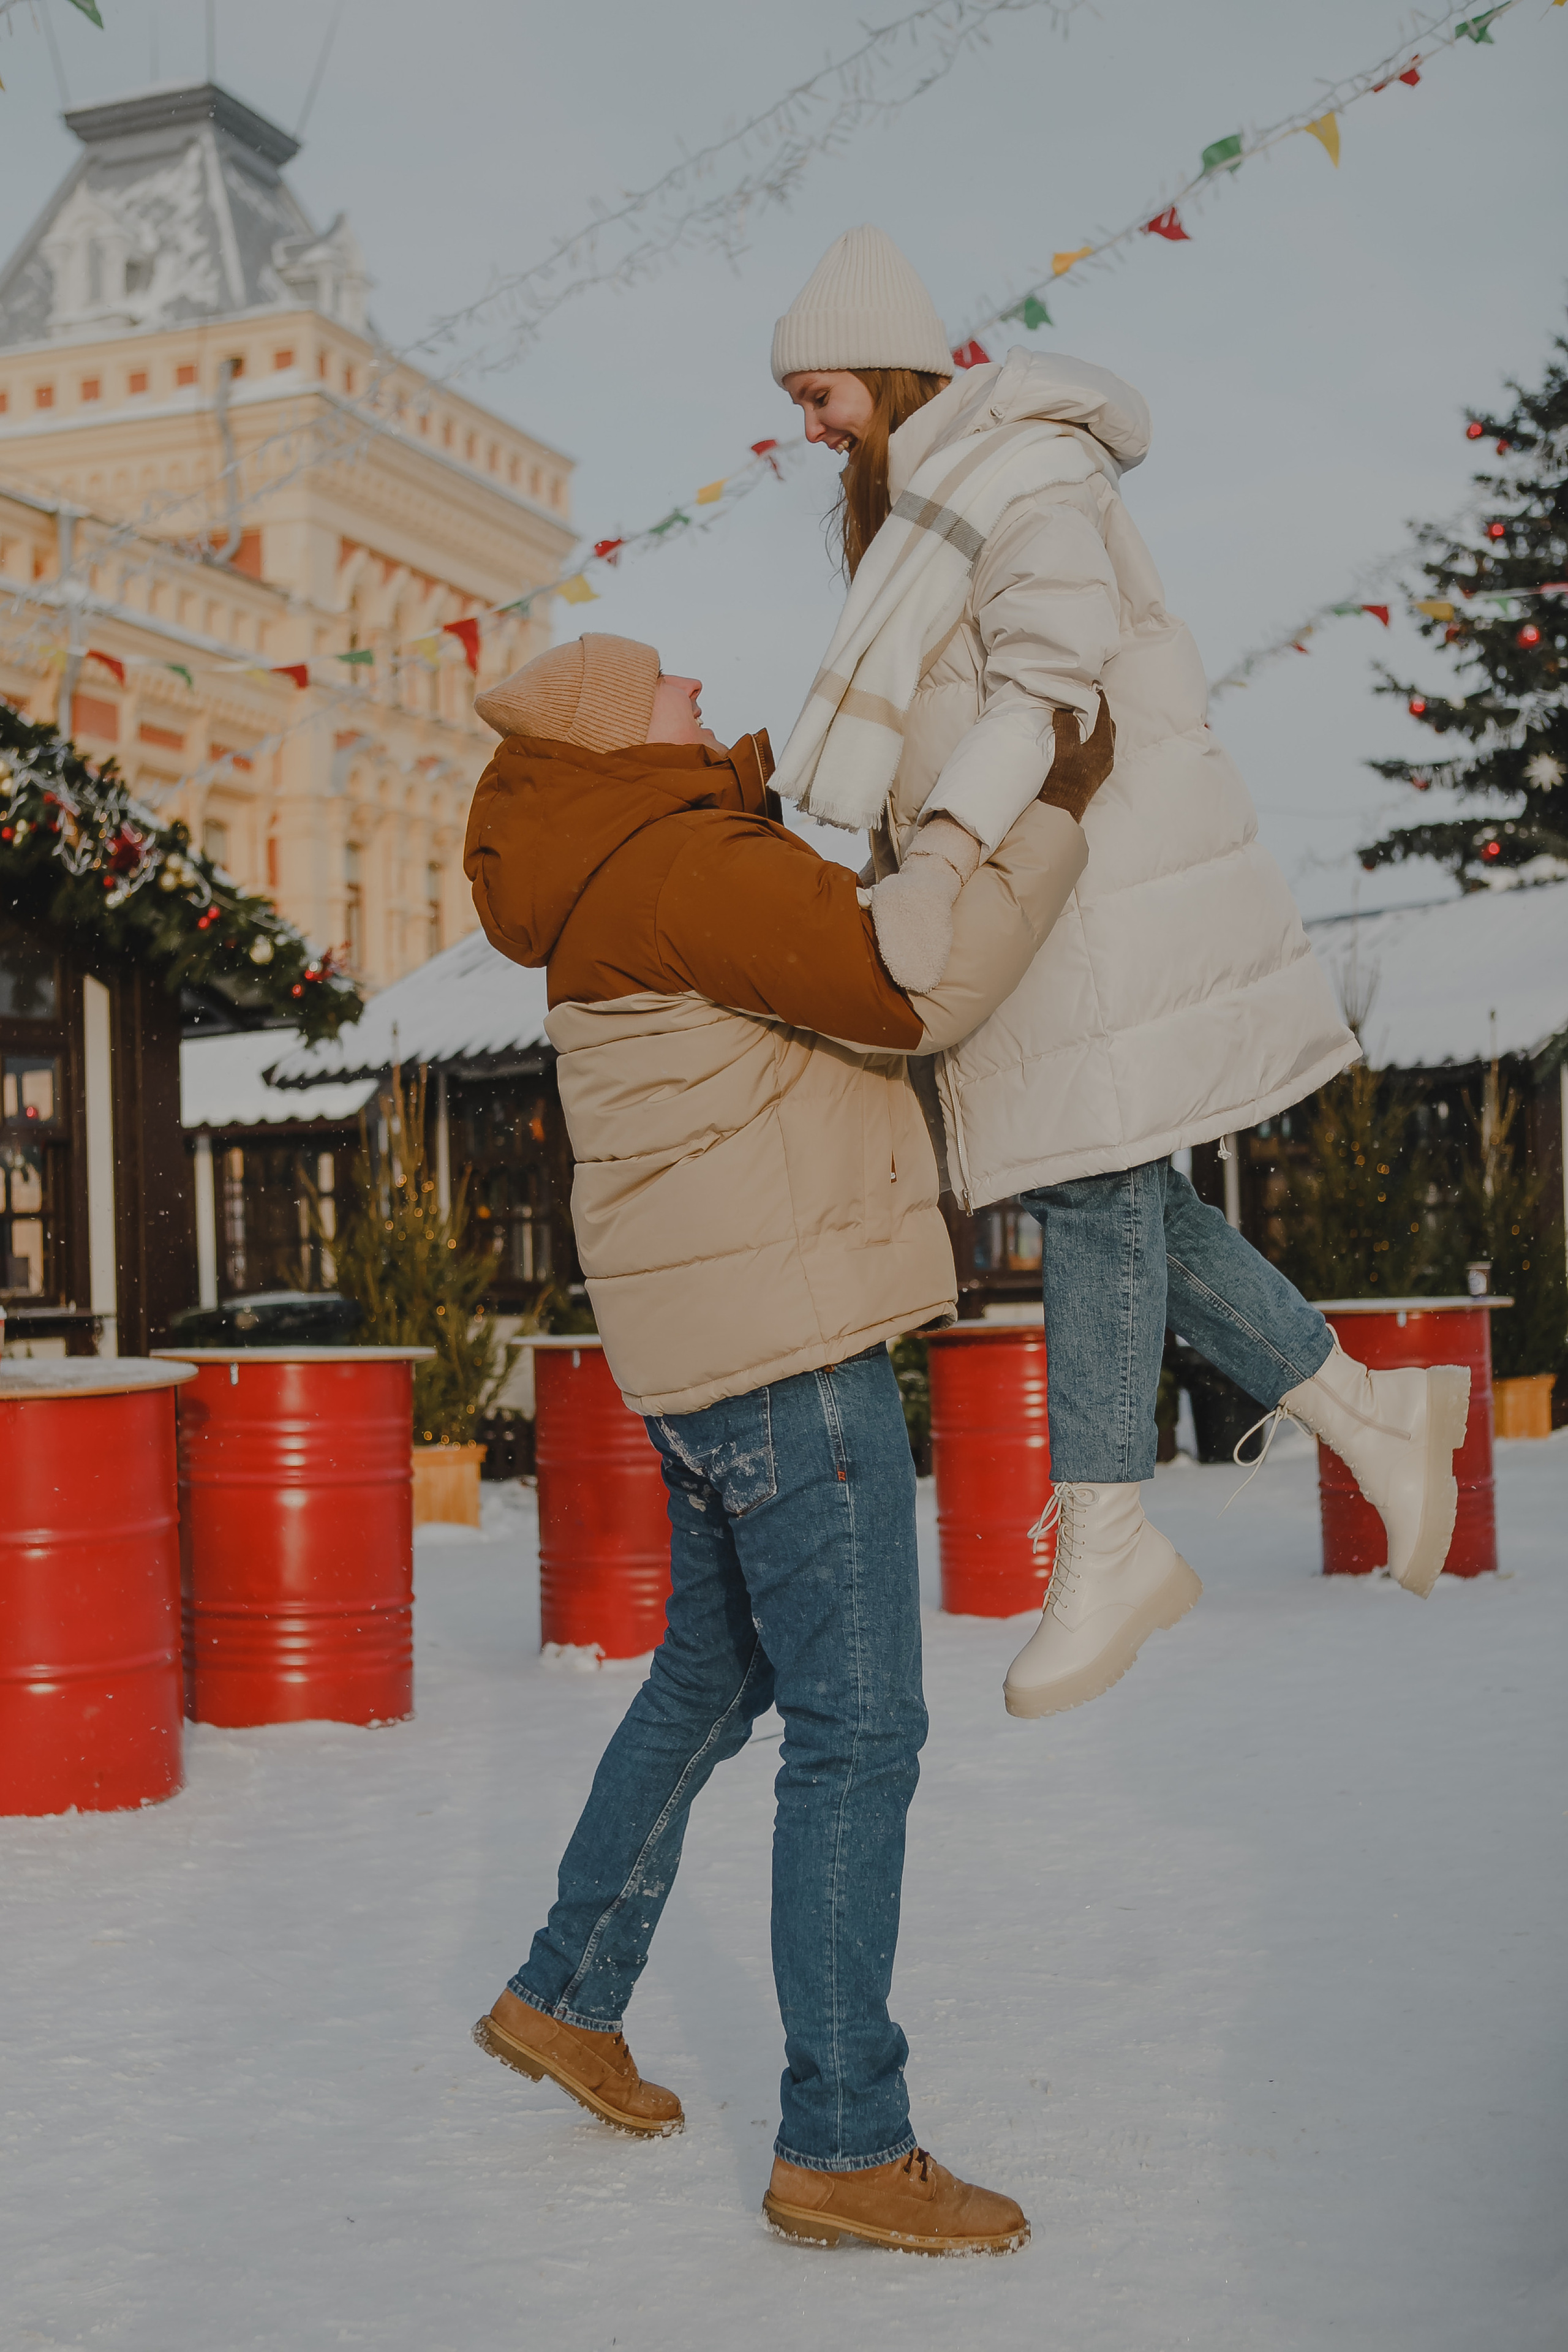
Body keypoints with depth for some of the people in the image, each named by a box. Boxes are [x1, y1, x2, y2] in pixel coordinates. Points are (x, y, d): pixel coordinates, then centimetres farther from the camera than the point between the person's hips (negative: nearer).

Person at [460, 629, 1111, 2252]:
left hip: (718, 1353, 10)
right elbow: (917, 992, -20)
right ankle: (843, 2147, -2)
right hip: (782, 1345, -10)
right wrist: (1058, 816, -12)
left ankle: (566, 1999, 34)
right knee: (856, 1731, -7)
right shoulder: (689, 868, -14)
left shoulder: (626, 891, 16)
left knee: (713, 1680, 23)